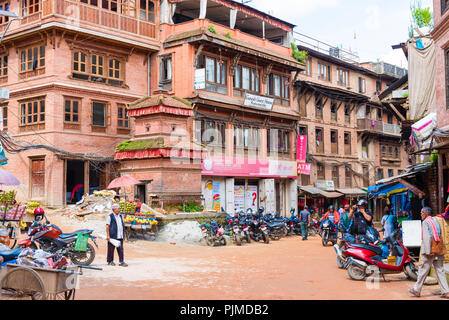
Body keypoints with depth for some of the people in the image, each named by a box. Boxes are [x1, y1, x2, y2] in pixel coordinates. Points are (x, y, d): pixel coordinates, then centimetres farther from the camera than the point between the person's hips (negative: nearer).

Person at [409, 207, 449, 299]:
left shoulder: (425, 222, -7)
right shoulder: (436, 222, 16)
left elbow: (427, 237, -17)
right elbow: (440, 236, 16)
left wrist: (428, 252, -20)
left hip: (429, 251, -7)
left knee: (423, 270, 3)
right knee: (440, 271, 6)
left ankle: (417, 290, 13)